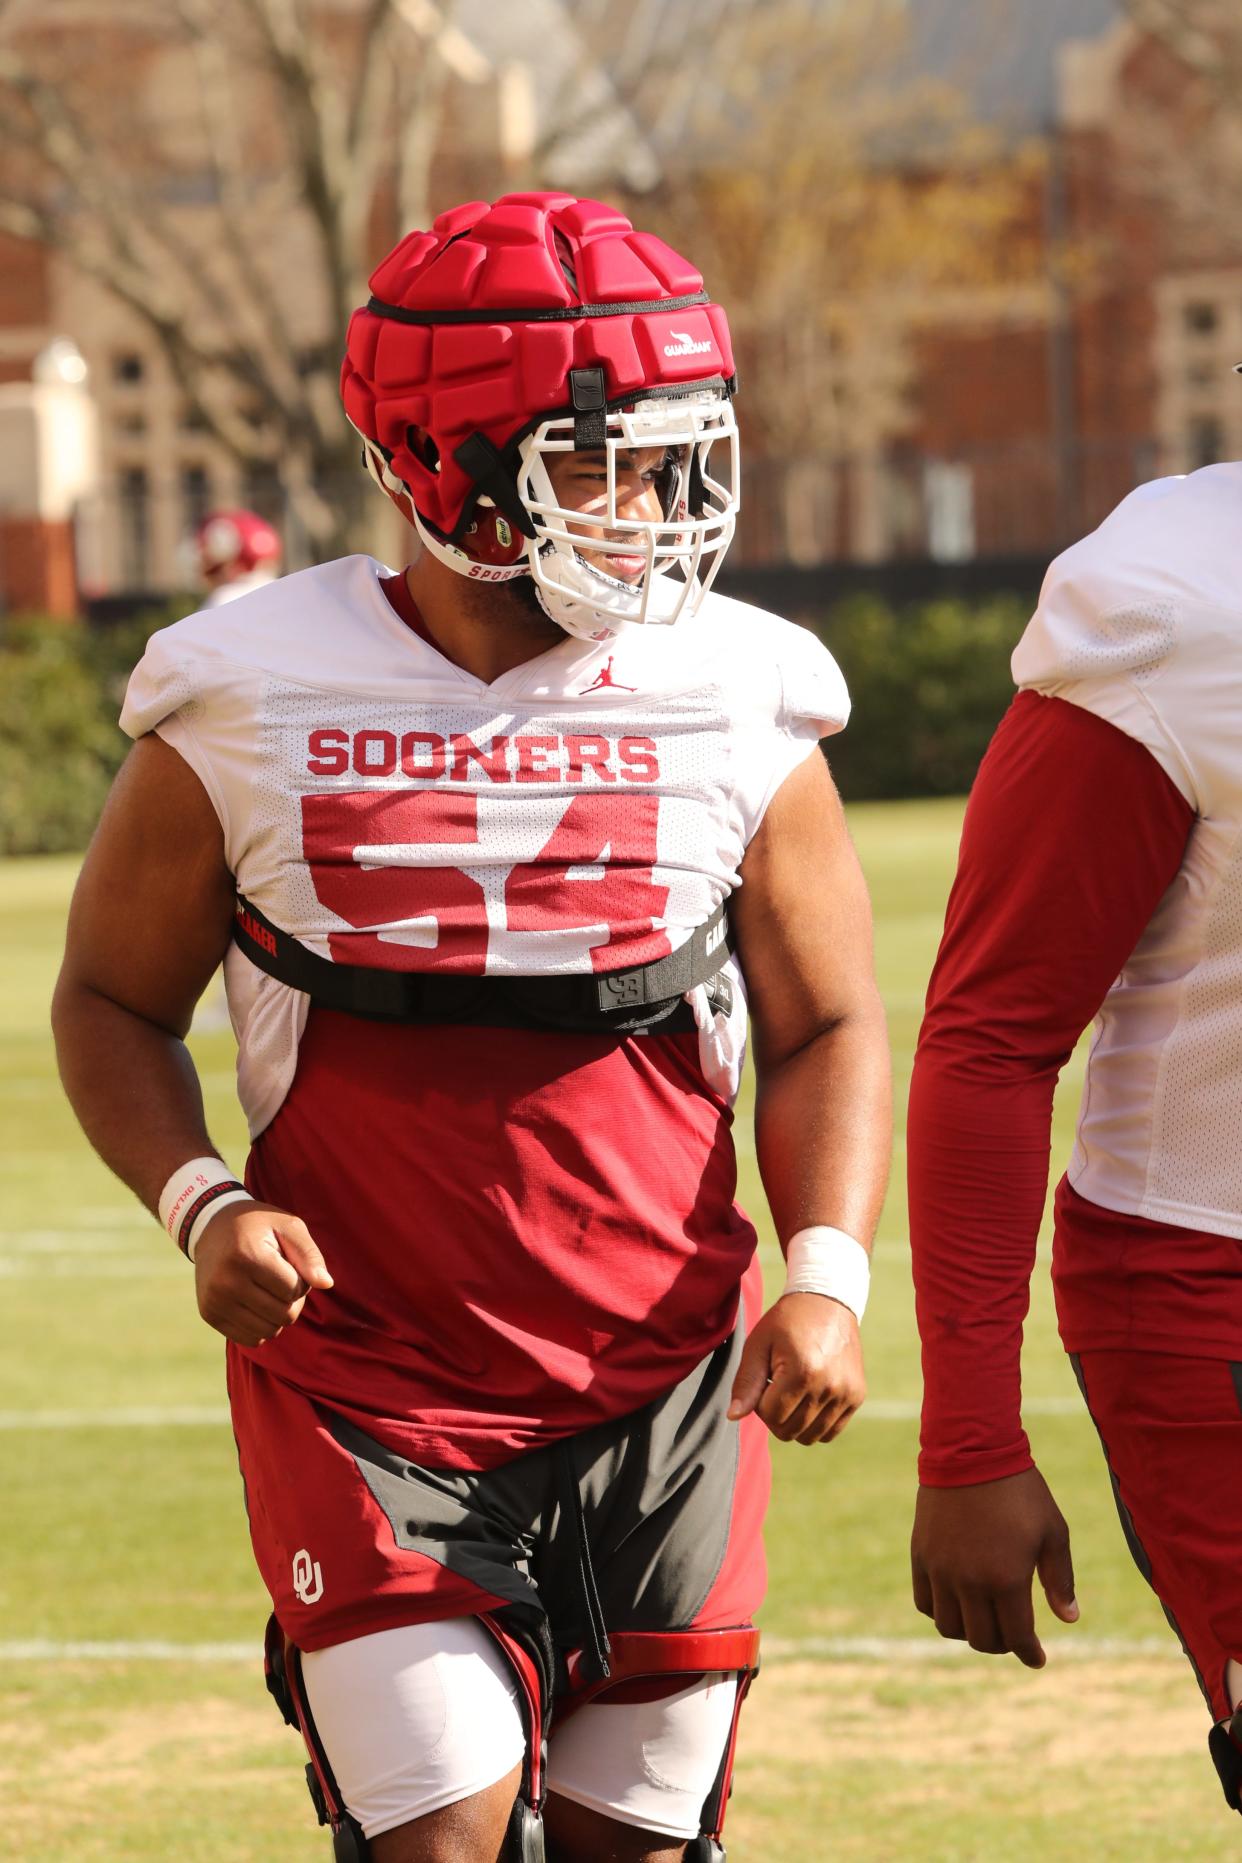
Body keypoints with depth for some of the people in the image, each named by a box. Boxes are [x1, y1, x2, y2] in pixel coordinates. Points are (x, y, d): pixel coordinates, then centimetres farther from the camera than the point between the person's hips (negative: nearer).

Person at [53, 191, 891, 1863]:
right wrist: (201, 1208, -11)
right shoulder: (251, 711, -4)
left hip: (664, 1396, 2)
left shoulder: (735, 708, 0)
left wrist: (827, 1277, -9)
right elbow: (113, 1000, 7)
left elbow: (826, 1027, 7)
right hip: (369, 1396, -2)